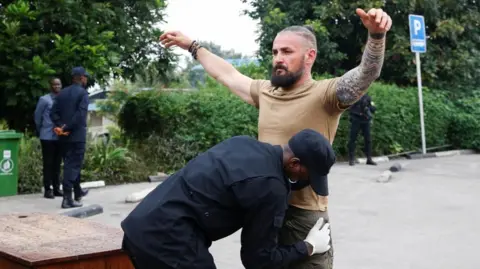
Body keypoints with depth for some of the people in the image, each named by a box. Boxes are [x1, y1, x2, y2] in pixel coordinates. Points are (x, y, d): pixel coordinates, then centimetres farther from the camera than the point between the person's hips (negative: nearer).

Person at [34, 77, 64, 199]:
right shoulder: (44, 99, -5)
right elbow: (37, 117, 3)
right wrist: (41, 131, 11)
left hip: (60, 136, 4)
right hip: (48, 137, -4)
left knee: (57, 164, 10)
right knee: (48, 164, 0)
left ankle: (56, 188, 16)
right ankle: (47, 189, 5)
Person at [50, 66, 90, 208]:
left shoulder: (62, 93, 12)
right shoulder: (83, 93, -8)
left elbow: (53, 112, 5)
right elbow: (81, 114, -20)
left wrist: (60, 126, -4)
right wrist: (67, 128, -16)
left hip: (64, 136, 7)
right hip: (77, 135, -7)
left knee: (70, 164, 18)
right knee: (73, 165, -5)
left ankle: (78, 192, 33)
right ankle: (67, 198, -10)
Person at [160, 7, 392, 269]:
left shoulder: (325, 95, -10)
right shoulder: (265, 92, 9)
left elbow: (367, 72, -26)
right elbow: (227, 74, 23)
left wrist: (376, 35, -45)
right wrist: (192, 46, 30)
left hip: (304, 216, -6)